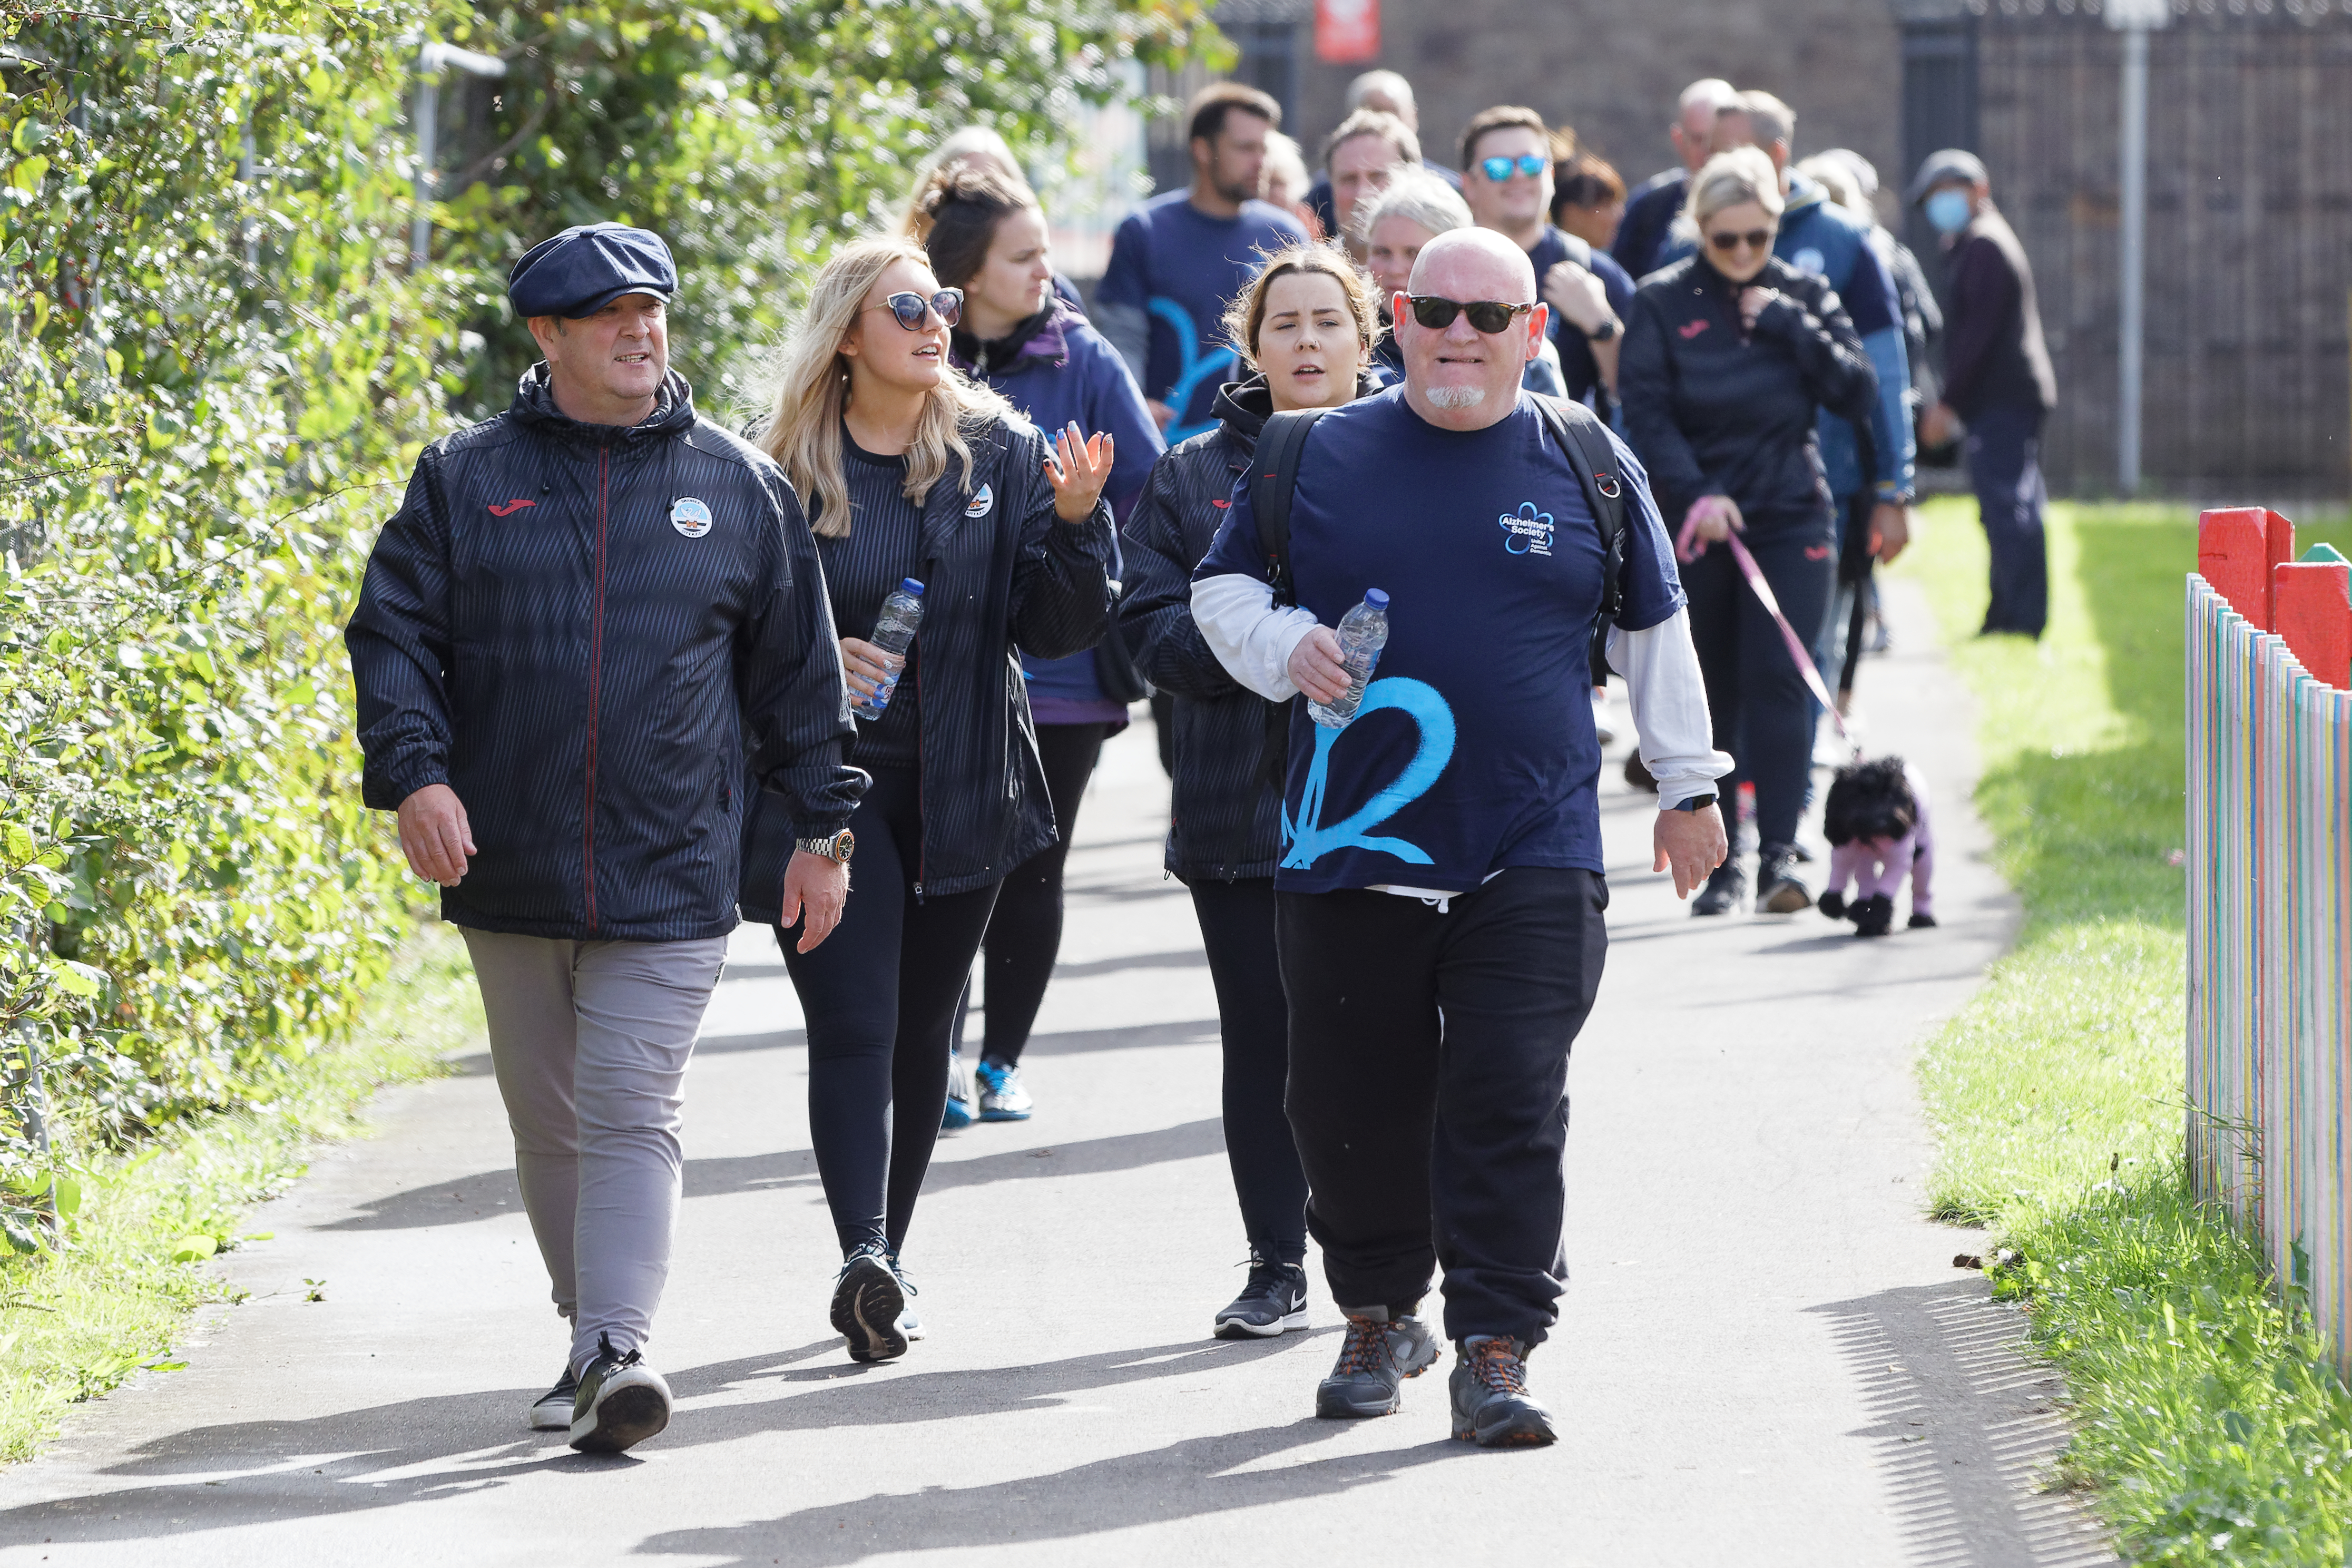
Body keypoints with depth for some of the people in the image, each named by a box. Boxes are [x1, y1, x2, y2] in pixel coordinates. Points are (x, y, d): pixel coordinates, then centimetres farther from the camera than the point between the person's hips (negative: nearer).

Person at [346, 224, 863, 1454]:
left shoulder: (739, 488, 6)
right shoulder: (467, 479, 5)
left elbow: (797, 672, 12)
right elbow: (393, 636, 2)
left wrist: (816, 829, 11)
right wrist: (415, 771, -14)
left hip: (669, 880, -2)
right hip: (509, 876, 2)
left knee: (632, 1114, -12)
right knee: (549, 1122, 11)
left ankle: (616, 1350, -19)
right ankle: (589, 1335, 25)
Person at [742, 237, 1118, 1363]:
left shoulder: (1000, 453, 3)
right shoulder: (782, 471, -3)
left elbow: (1058, 629, 1)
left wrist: (1074, 522, -15)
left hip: (960, 793, 3)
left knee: (922, 1033, 11)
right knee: (853, 1026, -15)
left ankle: (880, 1259, 24)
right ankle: (864, 1253, -26)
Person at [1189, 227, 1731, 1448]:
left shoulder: (1590, 466, 6)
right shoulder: (1317, 458, 5)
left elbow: (1653, 628, 18)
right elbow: (1223, 589, 15)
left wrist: (1687, 785, 21)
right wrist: (1285, 650, -6)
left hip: (1531, 856, -1)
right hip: (1349, 843, 1)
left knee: (1510, 1107, -8)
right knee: (1354, 1105, 7)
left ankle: (1495, 1349, -6)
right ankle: (1376, 1317, 27)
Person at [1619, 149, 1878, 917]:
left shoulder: (1804, 296, 6)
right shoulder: (1661, 303, 0)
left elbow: (1858, 394, -1)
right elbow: (1646, 414, -6)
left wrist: (1791, 326, -11)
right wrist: (1694, 494, -18)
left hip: (1792, 521, 0)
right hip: (1695, 527, 0)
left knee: (1778, 681, -12)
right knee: (1711, 693, 5)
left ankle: (1779, 853, -15)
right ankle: (1720, 861, 14)